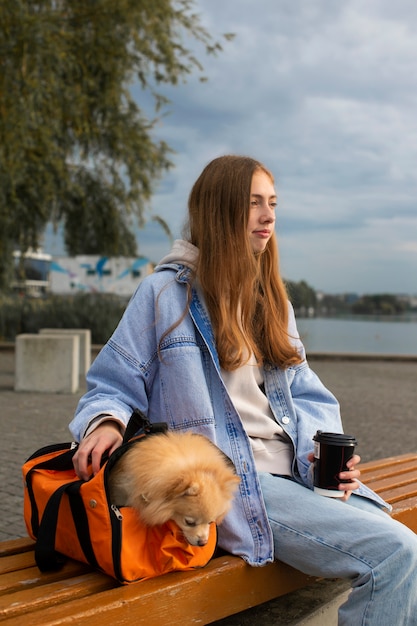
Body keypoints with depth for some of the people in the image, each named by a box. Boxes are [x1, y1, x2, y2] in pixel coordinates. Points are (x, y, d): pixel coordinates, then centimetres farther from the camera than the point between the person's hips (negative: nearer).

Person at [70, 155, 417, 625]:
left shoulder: (270, 299, 18)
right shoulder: (167, 292, -1)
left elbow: (307, 394, 16)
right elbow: (113, 386, 2)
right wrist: (105, 422, -20)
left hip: (294, 474, 7)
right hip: (231, 483, -7)